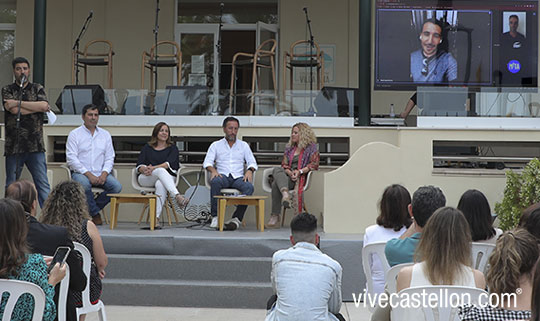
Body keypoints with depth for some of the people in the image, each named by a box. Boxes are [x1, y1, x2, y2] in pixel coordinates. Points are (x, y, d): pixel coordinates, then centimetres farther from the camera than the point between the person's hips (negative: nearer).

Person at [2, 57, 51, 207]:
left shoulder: (37, 89, 12)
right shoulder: (7, 90, 8)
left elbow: (44, 105, -8)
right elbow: (13, 110, -9)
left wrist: (18, 102, -7)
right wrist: (36, 107, -4)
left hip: (35, 145, 1)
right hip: (14, 146, 0)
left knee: (43, 184, -3)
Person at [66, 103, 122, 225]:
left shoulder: (105, 134, 16)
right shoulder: (74, 134, 3)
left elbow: (110, 158, 11)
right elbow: (71, 159, -7)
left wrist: (104, 173, -9)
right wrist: (88, 174, -16)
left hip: (101, 174, 4)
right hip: (80, 173, -3)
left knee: (117, 186, -23)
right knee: (84, 184, -37)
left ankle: (90, 209, -5)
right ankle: (95, 213, -13)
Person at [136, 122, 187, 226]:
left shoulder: (172, 148, 15)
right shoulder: (147, 148, 20)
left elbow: (169, 164, -6)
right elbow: (139, 166, 7)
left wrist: (153, 168, -22)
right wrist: (144, 169, -19)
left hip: (167, 178, 0)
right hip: (146, 179, 0)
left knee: (160, 184, -39)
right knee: (161, 171, -35)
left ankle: (156, 217, -52)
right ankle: (177, 196, -56)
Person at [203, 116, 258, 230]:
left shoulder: (244, 145, 22)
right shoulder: (216, 145, 17)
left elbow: (252, 162, 14)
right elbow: (207, 162, 6)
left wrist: (250, 171, -10)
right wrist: (213, 170, -17)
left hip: (238, 177, 1)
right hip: (223, 176, -1)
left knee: (249, 187, -34)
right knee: (215, 182, -38)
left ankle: (237, 218, -35)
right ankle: (215, 217, -33)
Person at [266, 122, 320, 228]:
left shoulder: (311, 147, 9)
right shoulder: (289, 148, 24)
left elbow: (314, 164, -3)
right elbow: (284, 165, 16)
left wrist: (300, 171, -15)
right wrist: (290, 173, -7)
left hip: (302, 177, -5)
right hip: (288, 176, 5)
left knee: (275, 184, -31)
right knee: (276, 170, -31)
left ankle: (275, 217, -37)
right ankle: (285, 194, -50)